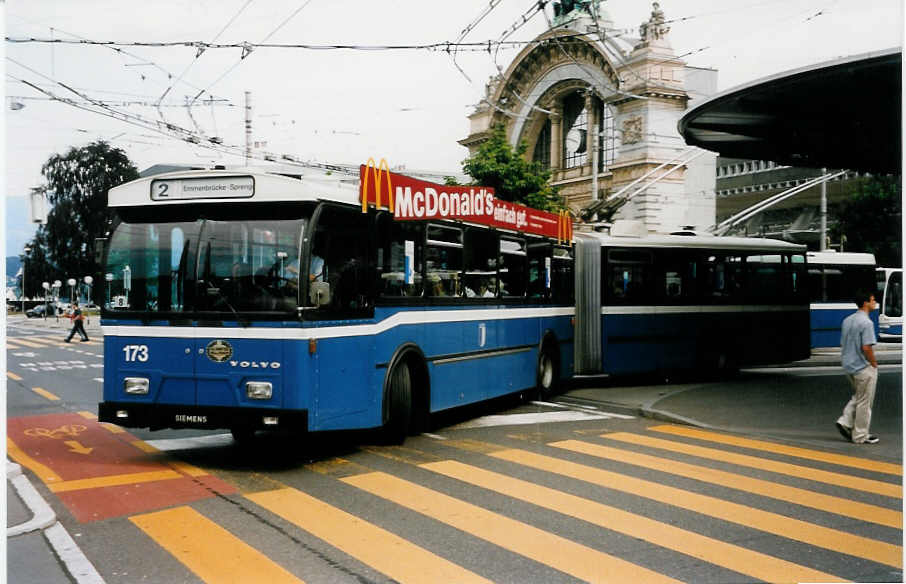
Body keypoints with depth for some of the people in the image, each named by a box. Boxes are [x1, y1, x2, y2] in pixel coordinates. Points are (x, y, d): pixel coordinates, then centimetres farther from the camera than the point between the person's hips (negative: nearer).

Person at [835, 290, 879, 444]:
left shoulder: (847, 320, 8)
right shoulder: (866, 323, -18)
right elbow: (866, 347, -24)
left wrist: (849, 358, 17)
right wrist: (874, 363, -10)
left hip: (848, 366, 8)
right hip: (864, 367, -8)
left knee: (857, 397, 22)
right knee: (864, 402, 3)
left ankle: (845, 421, 9)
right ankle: (860, 436, 10)